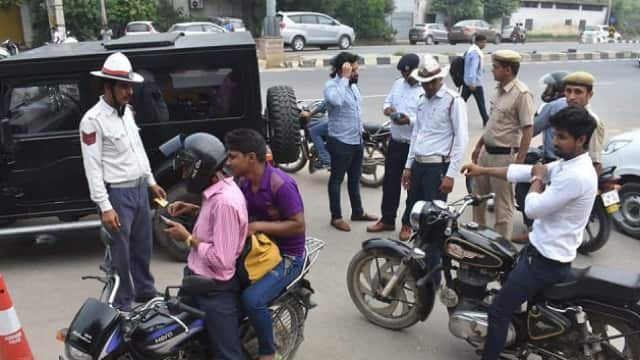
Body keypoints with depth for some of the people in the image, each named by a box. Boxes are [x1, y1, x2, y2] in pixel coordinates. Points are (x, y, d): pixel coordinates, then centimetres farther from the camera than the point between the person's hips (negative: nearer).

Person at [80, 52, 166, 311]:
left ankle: (145, 291, 37)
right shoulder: (93, 120, -16)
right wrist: (105, 207, -20)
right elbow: (93, 167, -18)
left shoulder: (127, 111, 8)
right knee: (121, 253, 3)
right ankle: (122, 305, 19)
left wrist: (151, 181, 19)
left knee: (143, 246, 20)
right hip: (117, 193, -8)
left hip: (140, 188, 8)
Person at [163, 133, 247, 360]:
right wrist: (194, 210, 6)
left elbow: (221, 260, -27)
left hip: (214, 291, -10)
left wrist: (188, 238, -16)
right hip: (199, 280, 10)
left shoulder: (225, 201, -27)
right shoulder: (218, 191, 3)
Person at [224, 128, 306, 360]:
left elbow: (299, 225, -23)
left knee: (252, 298, -27)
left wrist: (259, 226, -26)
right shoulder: (244, 182, 1)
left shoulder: (280, 184, -24)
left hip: (287, 256, -8)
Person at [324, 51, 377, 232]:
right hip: (340, 142, -8)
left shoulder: (353, 85, 11)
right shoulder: (331, 86, -15)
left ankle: (357, 211, 31)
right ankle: (336, 217, 13)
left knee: (355, 178, 18)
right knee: (337, 179, 4)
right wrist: (345, 78, -29)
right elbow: (336, 101, -39)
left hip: (357, 141, 8)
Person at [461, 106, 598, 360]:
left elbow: (533, 209, -25)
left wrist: (538, 180, -7)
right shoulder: (568, 163, 5)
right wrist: (483, 171, 9)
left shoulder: (576, 176, -28)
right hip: (544, 251, 11)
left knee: (499, 311, -6)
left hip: (546, 261, -11)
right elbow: (523, 172, 11)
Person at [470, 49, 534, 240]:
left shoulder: (521, 94, -17)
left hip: (504, 156, -9)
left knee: (503, 205, 2)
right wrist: (478, 146, 20)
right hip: (486, 152, 9)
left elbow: (527, 131, -19)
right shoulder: (500, 90, 9)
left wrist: (518, 162, -21)